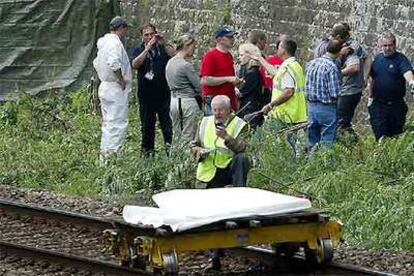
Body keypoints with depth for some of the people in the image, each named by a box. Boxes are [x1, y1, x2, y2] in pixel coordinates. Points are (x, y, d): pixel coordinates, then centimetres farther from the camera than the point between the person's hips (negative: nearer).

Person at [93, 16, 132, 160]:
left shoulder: (103, 42, 14)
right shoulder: (115, 42, -16)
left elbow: (97, 63, 24)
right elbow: (114, 63, -31)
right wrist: (122, 81, -20)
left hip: (105, 87, 10)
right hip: (116, 89, -10)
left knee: (108, 124, 15)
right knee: (118, 124, -10)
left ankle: (104, 156, 18)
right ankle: (111, 155, -14)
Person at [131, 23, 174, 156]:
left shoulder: (163, 48, 8)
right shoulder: (139, 50, 9)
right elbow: (135, 64, -11)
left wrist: (164, 44, -19)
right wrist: (148, 48, -17)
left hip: (163, 93, -1)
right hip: (146, 94, 1)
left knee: (166, 121, -6)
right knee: (147, 124, 6)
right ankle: (147, 151, 13)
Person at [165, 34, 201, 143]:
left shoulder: (170, 63, 8)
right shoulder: (186, 65, -17)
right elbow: (199, 87, -13)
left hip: (174, 100, 8)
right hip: (187, 101, -8)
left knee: (176, 136, 14)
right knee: (188, 138, -3)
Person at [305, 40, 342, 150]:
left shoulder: (311, 63, 4)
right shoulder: (332, 67, -18)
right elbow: (335, 94, -18)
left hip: (311, 106, 7)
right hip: (327, 108, -7)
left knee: (312, 142, 15)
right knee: (327, 142, 0)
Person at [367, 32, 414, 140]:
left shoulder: (400, 59, -8)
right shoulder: (377, 58, 6)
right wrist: (370, 97, 16)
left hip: (396, 106, -3)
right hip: (378, 105, 3)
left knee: (395, 135, 8)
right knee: (380, 135, -3)